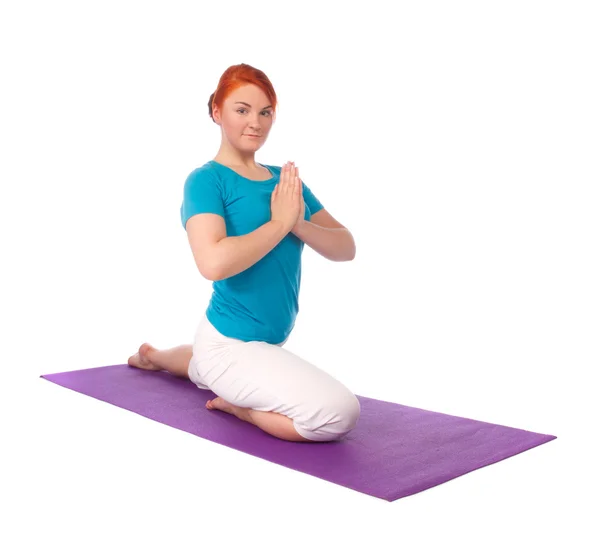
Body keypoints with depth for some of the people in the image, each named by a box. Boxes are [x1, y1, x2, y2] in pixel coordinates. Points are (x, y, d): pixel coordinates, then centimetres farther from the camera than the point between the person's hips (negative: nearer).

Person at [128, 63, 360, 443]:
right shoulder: (207, 180, -14)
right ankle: (237, 406, -1)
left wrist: (299, 225, -18)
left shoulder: (286, 180, 6)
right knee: (341, 413, -23)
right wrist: (280, 222, -21)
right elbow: (214, 262, -32)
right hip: (231, 343, -9)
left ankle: (156, 356, 51)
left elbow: (346, 248, 0)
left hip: (270, 341, 9)